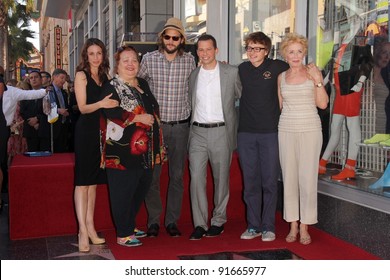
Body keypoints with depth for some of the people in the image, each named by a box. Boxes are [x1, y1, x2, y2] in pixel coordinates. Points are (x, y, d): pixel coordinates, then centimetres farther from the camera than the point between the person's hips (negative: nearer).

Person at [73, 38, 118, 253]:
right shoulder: (81, 75, -3)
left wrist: (113, 104, -3)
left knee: (94, 180, 9)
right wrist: (100, 104, -27)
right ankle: (83, 231, -5)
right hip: (86, 131, -6)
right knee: (82, 181, -6)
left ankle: (90, 227, 16)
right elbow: (83, 107, -11)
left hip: (101, 131, 6)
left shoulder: (105, 76, 13)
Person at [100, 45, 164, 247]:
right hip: (123, 151, -8)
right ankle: (123, 235, 10)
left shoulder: (143, 84, 17)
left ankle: (130, 226, 31)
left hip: (145, 150, 8)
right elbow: (111, 112, -22)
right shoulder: (112, 87, -6)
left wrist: (157, 147, 20)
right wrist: (139, 118, -18)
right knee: (123, 192, -2)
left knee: (142, 188, 14)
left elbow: (153, 109, 25)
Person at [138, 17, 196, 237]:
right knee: (152, 174, 2)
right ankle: (153, 220, 16)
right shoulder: (149, 59, -1)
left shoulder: (190, 61, 2)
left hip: (181, 126, 1)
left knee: (177, 176, 7)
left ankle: (172, 221, 19)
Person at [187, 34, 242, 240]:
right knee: (196, 178, -5)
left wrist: (237, 125, 4)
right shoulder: (194, 75, 10)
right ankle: (199, 224, 3)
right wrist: (193, 125, 12)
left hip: (221, 132, -2)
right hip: (198, 132, 2)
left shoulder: (231, 72, 0)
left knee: (221, 178, 7)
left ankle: (218, 221, 20)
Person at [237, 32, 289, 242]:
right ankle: (253, 226, 18)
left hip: (270, 132, -3)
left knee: (270, 182, 2)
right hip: (246, 132, 3)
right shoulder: (242, 69, 7)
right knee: (250, 182, 7)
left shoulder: (276, 67, -3)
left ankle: (268, 227, 13)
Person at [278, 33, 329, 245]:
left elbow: (323, 104, -6)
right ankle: (292, 225, 16)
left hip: (310, 130, -2)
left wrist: (318, 81, -13)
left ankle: (304, 227, 10)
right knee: (289, 177, 5)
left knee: (308, 178, -2)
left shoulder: (313, 72, 2)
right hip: (286, 130, 3)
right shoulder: (281, 77, 10)